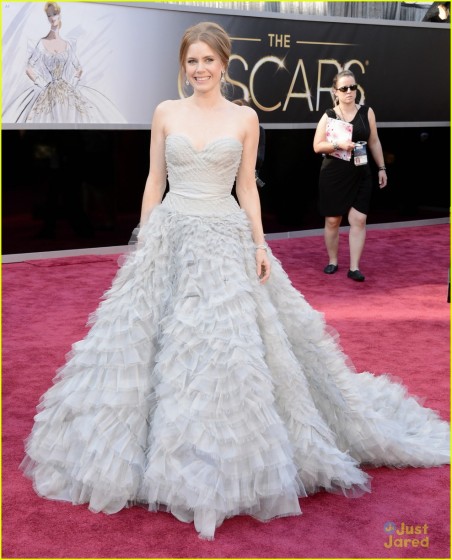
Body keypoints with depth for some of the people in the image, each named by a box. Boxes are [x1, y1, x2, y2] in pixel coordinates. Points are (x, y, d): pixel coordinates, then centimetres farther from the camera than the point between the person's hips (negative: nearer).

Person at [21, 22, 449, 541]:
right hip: (169, 234, 2)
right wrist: (142, 239, 4)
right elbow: (154, 179, 8)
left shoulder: (244, 118, 3)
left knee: (226, 343, -4)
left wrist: (260, 244, -2)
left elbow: (247, 186, 5)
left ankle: (226, 465, 13)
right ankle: (168, 456, 21)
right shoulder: (165, 112, 5)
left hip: (225, 236, -1)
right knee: (151, 336, 2)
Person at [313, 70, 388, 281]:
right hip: (333, 175, -1)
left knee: (359, 220, -5)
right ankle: (332, 262, 23)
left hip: (360, 174, 1)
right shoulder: (328, 116, -3)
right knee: (332, 220, 7)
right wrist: (338, 144, -20)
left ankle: (354, 268, 0)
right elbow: (317, 146, -4)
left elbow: (374, 142, 9)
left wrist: (382, 168, 8)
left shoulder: (366, 112, 2)